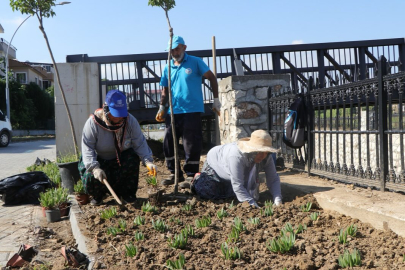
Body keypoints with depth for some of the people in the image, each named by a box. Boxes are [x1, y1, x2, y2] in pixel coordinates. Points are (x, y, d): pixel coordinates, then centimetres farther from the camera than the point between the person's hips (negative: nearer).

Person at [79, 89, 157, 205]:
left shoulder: (130, 121, -15)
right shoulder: (93, 123, -21)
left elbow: (140, 143, -15)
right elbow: (87, 148, -23)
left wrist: (148, 161, -31)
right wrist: (95, 168, -38)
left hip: (121, 159, 2)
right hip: (99, 160, -2)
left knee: (133, 158, -30)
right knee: (91, 177, -30)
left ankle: (127, 192, -5)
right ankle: (98, 195, 11)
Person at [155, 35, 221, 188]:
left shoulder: (195, 62, 0)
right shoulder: (168, 68, 13)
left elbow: (212, 78, 3)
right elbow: (165, 91, 15)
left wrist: (216, 99, 0)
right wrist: (162, 108, 2)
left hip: (192, 111, -5)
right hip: (173, 112, 5)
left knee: (191, 145, -3)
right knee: (168, 143, 6)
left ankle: (191, 175, 8)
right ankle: (175, 173, 20)